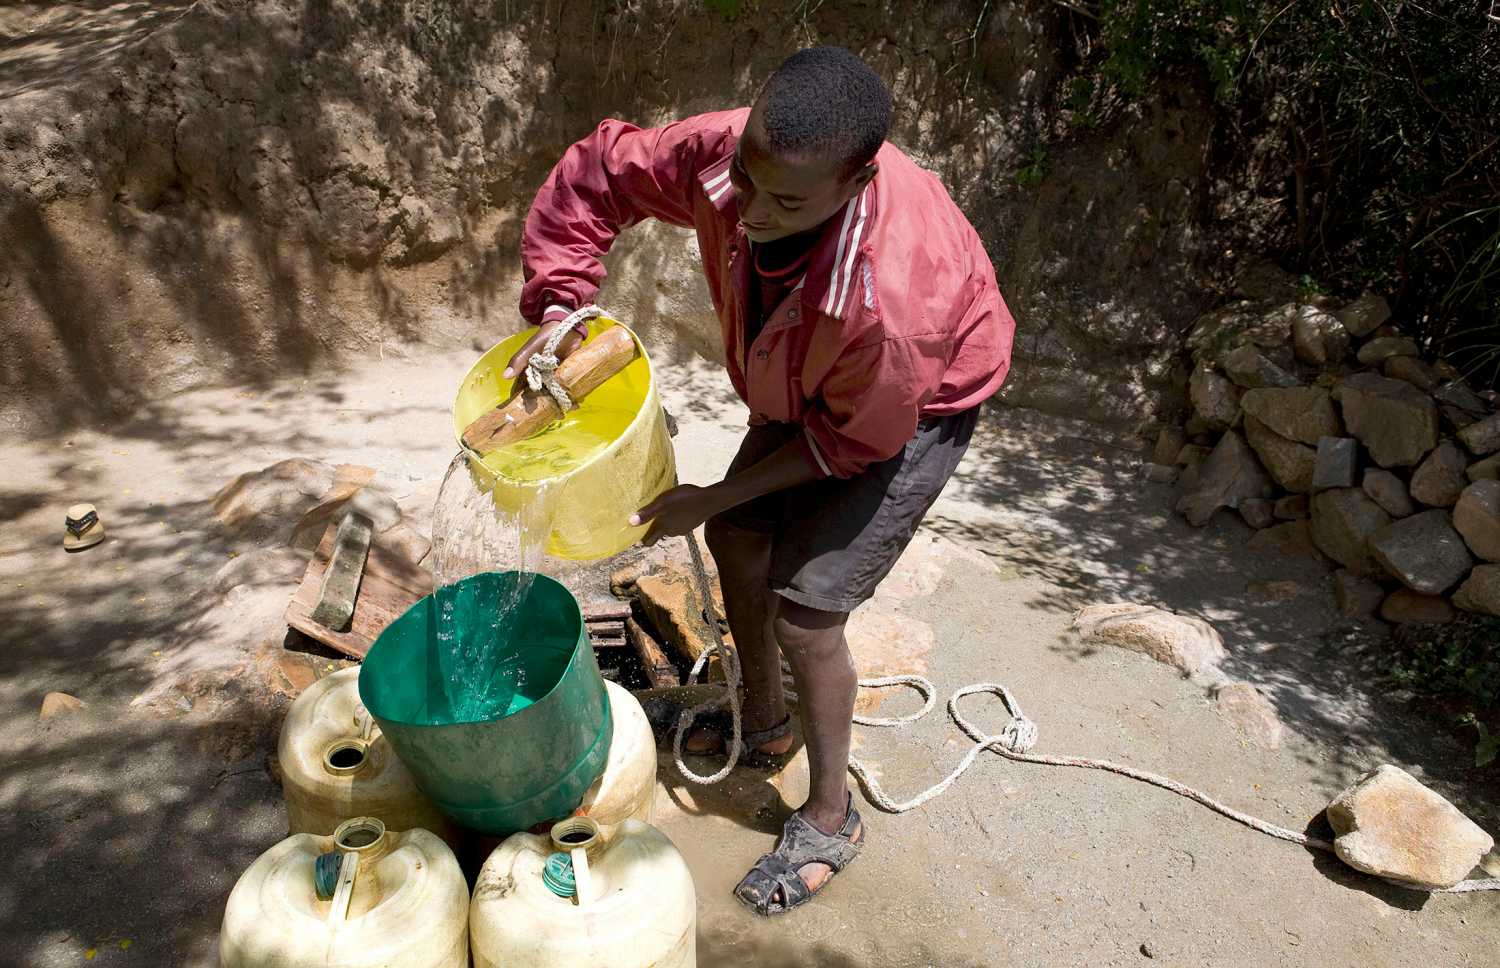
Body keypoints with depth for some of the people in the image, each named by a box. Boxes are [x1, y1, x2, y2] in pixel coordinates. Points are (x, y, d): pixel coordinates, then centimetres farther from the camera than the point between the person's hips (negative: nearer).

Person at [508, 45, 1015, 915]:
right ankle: (765, 721, 38)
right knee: (738, 538, 13)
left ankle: (830, 821, 13)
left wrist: (709, 500, -19)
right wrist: (557, 307, -20)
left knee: (803, 604, -11)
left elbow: (854, 442, -26)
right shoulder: (723, 154, -29)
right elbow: (598, 173, -10)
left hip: (913, 409, -7)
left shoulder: (890, 303, -44)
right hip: (810, 387, 7)